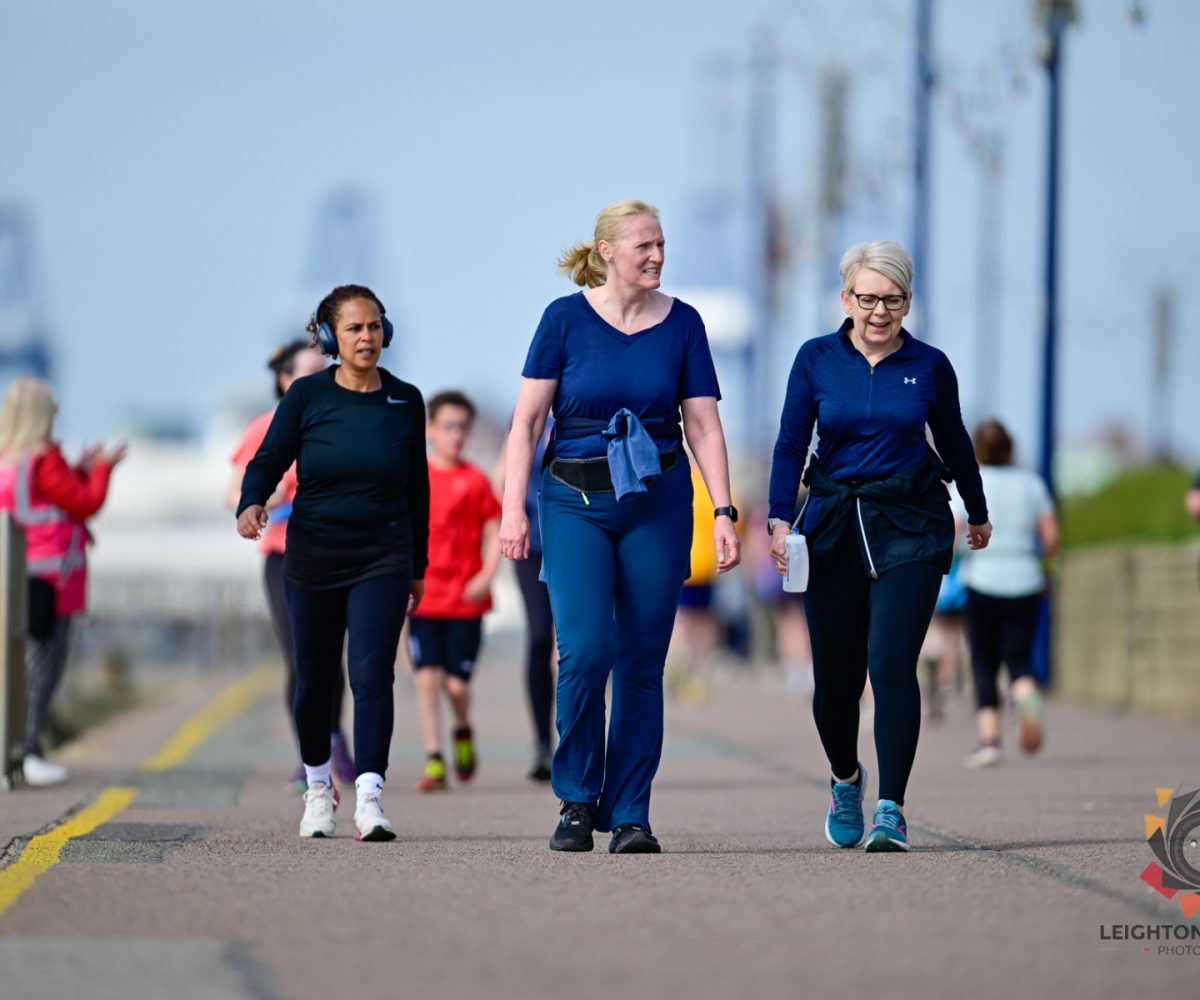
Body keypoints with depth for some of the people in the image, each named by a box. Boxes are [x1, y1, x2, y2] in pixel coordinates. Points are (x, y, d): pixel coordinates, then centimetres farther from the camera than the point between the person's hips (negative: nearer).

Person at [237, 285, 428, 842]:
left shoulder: (405, 402, 4)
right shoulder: (308, 396, -1)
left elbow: (416, 488, 12)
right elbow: (268, 461, -1)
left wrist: (418, 566, 15)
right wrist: (252, 503, -24)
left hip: (383, 559, 0)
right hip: (313, 559, 0)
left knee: (372, 673, -15)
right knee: (314, 679, 10)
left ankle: (370, 800, -22)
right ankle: (318, 787, 32)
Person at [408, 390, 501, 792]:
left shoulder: (475, 481, 1)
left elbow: (494, 532, 1)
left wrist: (486, 576, -13)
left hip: (465, 600, -1)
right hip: (424, 597, 1)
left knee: (457, 684, -2)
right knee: (427, 678, -7)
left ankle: (463, 730, 30)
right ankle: (434, 761, -2)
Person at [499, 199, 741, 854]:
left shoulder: (681, 324, 4)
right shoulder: (566, 318, -2)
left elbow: (704, 426, 5)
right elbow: (527, 419, -1)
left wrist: (723, 512, -4)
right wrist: (513, 508, -8)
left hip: (658, 504, 2)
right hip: (575, 501, -2)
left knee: (642, 662, 1)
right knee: (585, 649, -15)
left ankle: (629, 814, 8)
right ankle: (578, 799, 3)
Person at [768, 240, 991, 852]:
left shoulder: (929, 366, 2)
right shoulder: (817, 359, 1)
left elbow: (954, 443, 16)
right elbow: (791, 445, 1)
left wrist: (977, 514, 29)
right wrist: (780, 519, -13)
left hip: (910, 530, -1)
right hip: (835, 526, 1)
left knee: (891, 662, -17)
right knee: (835, 675, 5)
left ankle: (891, 812, -15)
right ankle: (846, 779, 36)